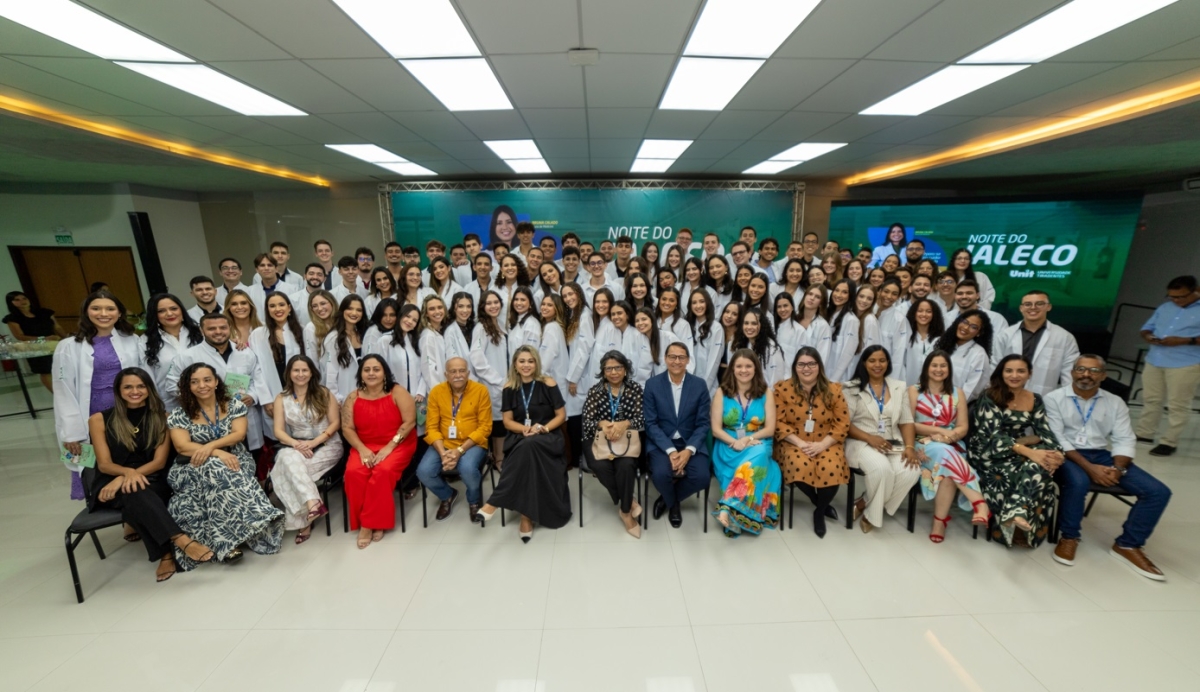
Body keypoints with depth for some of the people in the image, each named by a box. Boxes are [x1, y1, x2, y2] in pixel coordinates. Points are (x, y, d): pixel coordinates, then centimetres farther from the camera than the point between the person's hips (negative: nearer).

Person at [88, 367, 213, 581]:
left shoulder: (161, 417, 4)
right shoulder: (100, 420, 3)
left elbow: (159, 461, -2)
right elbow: (104, 464, -4)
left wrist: (129, 476, -20)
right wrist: (128, 472, -25)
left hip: (150, 480, 1)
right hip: (111, 484, -1)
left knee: (137, 497, -34)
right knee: (136, 493, -35)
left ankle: (165, 554, -32)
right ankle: (183, 542, -46)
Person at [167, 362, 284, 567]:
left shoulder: (234, 405, 5)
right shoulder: (179, 415, 3)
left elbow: (239, 434, -5)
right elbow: (182, 446, -10)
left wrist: (210, 446, -21)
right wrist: (218, 453, -24)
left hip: (234, 461, 1)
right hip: (195, 468, -1)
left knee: (220, 474, -34)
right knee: (214, 469, -35)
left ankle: (228, 540, -26)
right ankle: (233, 538, -31)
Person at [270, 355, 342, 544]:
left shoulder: (324, 394, -1)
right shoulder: (281, 398, 5)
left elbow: (335, 423, -4)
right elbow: (279, 431, -1)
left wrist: (314, 442, -18)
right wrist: (296, 444, -20)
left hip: (327, 445, -2)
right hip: (296, 448, 2)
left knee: (291, 468, -27)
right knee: (288, 458, -32)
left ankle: (303, 521, -22)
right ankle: (313, 504, -40)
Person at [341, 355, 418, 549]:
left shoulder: (397, 392, -6)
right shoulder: (353, 398, 5)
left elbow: (409, 422, -12)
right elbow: (347, 428, 2)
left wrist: (389, 447, -18)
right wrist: (362, 449, -14)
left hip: (397, 446, -3)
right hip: (365, 447, 3)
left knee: (383, 472, -30)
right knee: (353, 472, -25)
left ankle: (371, 523, -12)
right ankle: (367, 523, -11)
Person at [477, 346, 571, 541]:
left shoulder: (548, 384, -3)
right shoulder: (509, 387, 4)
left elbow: (561, 415, 1)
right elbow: (507, 421, 6)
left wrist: (542, 428, -16)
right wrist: (525, 429, -15)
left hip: (547, 438, -1)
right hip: (519, 439, 2)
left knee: (528, 446, -36)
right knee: (527, 452, -34)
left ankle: (495, 501, -28)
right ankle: (527, 516, -26)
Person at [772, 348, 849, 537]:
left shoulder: (833, 390, 2)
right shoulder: (783, 389, -3)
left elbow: (842, 423, 0)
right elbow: (779, 423, -5)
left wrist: (822, 445, -14)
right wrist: (800, 443, -17)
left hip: (826, 443, 2)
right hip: (794, 443, -1)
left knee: (831, 469, -29)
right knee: (800, 467, -32)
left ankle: (819, 512, 3)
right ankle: (822, 504, 2)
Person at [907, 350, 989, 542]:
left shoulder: (957, 393, 14)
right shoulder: (914, 391, 6)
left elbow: (963, 427, 7)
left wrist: (948, 436, -14)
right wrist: (938, 430, -13)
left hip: (952, 446, 2)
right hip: (923, 445, -2)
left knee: (947, 469, -34)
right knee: (944, 454, -38)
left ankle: (940, 520, -28)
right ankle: (979, 502, -39)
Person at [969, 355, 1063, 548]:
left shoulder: (1035, 400, 9)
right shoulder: (990, 397, -8)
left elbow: (1045, 433, 2)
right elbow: (994, 435, -17)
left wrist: (1056, 453, -21)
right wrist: (1029, 452, -31)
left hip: (1019, 451, 5)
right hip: (990, 454, -5)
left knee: (1041, 465, -29)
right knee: (1034, 467, -31)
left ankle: (1015, 513, -32)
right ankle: (1017, 515, -25)